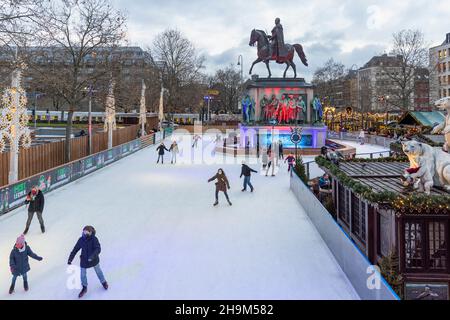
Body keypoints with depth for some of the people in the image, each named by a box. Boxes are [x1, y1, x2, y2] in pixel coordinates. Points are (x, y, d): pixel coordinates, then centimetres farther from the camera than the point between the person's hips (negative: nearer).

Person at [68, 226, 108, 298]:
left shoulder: (94, 239, -26)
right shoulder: (81, 240, -16)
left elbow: (98, 249, -33)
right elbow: (75, 249, -9)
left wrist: (92, 256, -48)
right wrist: (70, 259, -16)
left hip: (94, 260, -2)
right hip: (84, 261, 2)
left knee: (98, 271, 23)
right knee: (83, 275, 15)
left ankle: (103, 282, 51)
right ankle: (84, 288, 42)